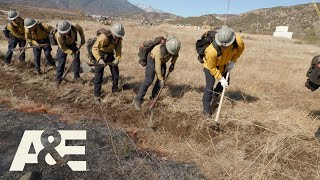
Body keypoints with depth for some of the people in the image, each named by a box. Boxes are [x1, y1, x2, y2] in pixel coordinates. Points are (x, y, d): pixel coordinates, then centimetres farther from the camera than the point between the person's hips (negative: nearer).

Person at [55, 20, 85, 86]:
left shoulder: (74, 28, -31)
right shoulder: (59, 36, -36)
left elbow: (80, 29, -6)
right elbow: (62, 47, -23)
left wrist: (82, 38, -3)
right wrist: (71, 52, -29)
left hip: (72, 44, 3)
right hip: (63, 46, -3)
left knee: (76, 58, -3)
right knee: (61, 62, -4)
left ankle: (76, 76, 10)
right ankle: (58, 79, 7)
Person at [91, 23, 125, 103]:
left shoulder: (119, 38, -13)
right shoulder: (104, 37, -32)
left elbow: (118, 49, -8)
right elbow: (94, 48, -38)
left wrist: (117, 59, -25)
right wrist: (99, 59, -51)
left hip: (110, 54, 6)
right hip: (101, 54, -6)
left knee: (115, 72, 11)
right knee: (99, 74, -9)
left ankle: (115, 89, 31)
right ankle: (97, 95, -1)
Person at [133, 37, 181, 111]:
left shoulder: (175, 45, -21)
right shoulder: (160, 51, -39)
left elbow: (176, 54, 3)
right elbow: (157, 66, -31)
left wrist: (172, 64, -7)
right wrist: (161, 79, -24)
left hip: (162, 61, 7)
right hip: (152, 60, -7)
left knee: (160, 80, -1)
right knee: (149, 80, -15)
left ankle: (153, 97, 14)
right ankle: (137, 100, -12)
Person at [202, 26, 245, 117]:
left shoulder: (238, 41, -33)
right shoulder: (212, 50, -44)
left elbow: (240, 49, -5)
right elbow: (212, 67, -27)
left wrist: (233, 61, -11)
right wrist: (221, 78, -22)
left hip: (224, 64, 6)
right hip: (210, 65, -5)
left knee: (226, 82, 17)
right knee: (210, 86, -12)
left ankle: (215, 95, 44)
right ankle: (206, 109, 1)